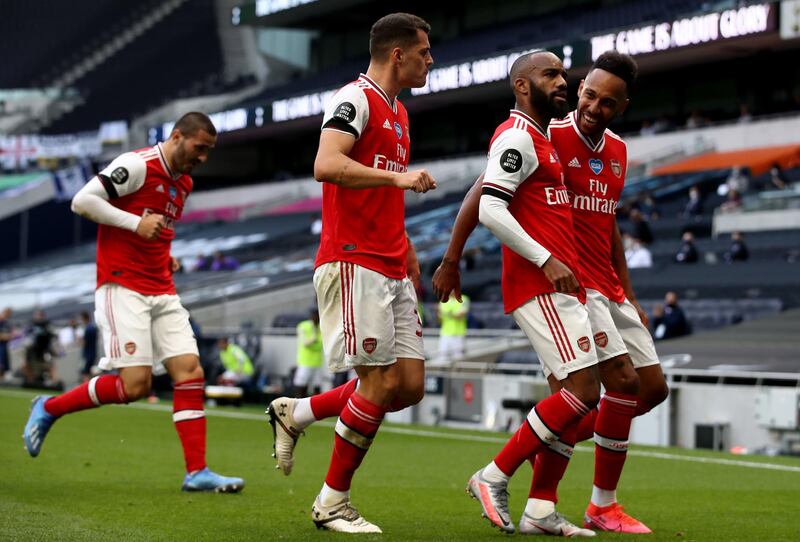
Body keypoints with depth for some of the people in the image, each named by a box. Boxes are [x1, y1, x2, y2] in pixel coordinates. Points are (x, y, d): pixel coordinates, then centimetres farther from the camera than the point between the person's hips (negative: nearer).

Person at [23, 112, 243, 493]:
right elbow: (82, 201, -14)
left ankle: (197, 472, -2)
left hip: (162, 292, 8)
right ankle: (48, 409, 7)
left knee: (190, 372, -4)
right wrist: (137, 223, -19)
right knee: (135, 383, -14)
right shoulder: (137, 165, -10)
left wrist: (166, 258, 10)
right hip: (123, 287, -8)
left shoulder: (184, 184, 16)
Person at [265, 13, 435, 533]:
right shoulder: (356, 99, -7)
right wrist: (398, 177, -27)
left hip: (391, 271, 9)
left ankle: (294, 413, 18)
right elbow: (326, 165, -23)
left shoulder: (398, 113, 22)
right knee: (382, 382, -10)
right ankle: (333, 502, 2)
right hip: (353, 262, -9)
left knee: (410, 385, 3)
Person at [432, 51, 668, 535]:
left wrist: (629, 295, 20)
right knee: (624, 380, -19)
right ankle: (603, 507, -6)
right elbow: (484, 191, -9)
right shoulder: (550, 138, -11)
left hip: (609, 290, 9)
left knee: (654, 388, 8)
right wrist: (452, 260, -11)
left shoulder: (617, 151, 12)